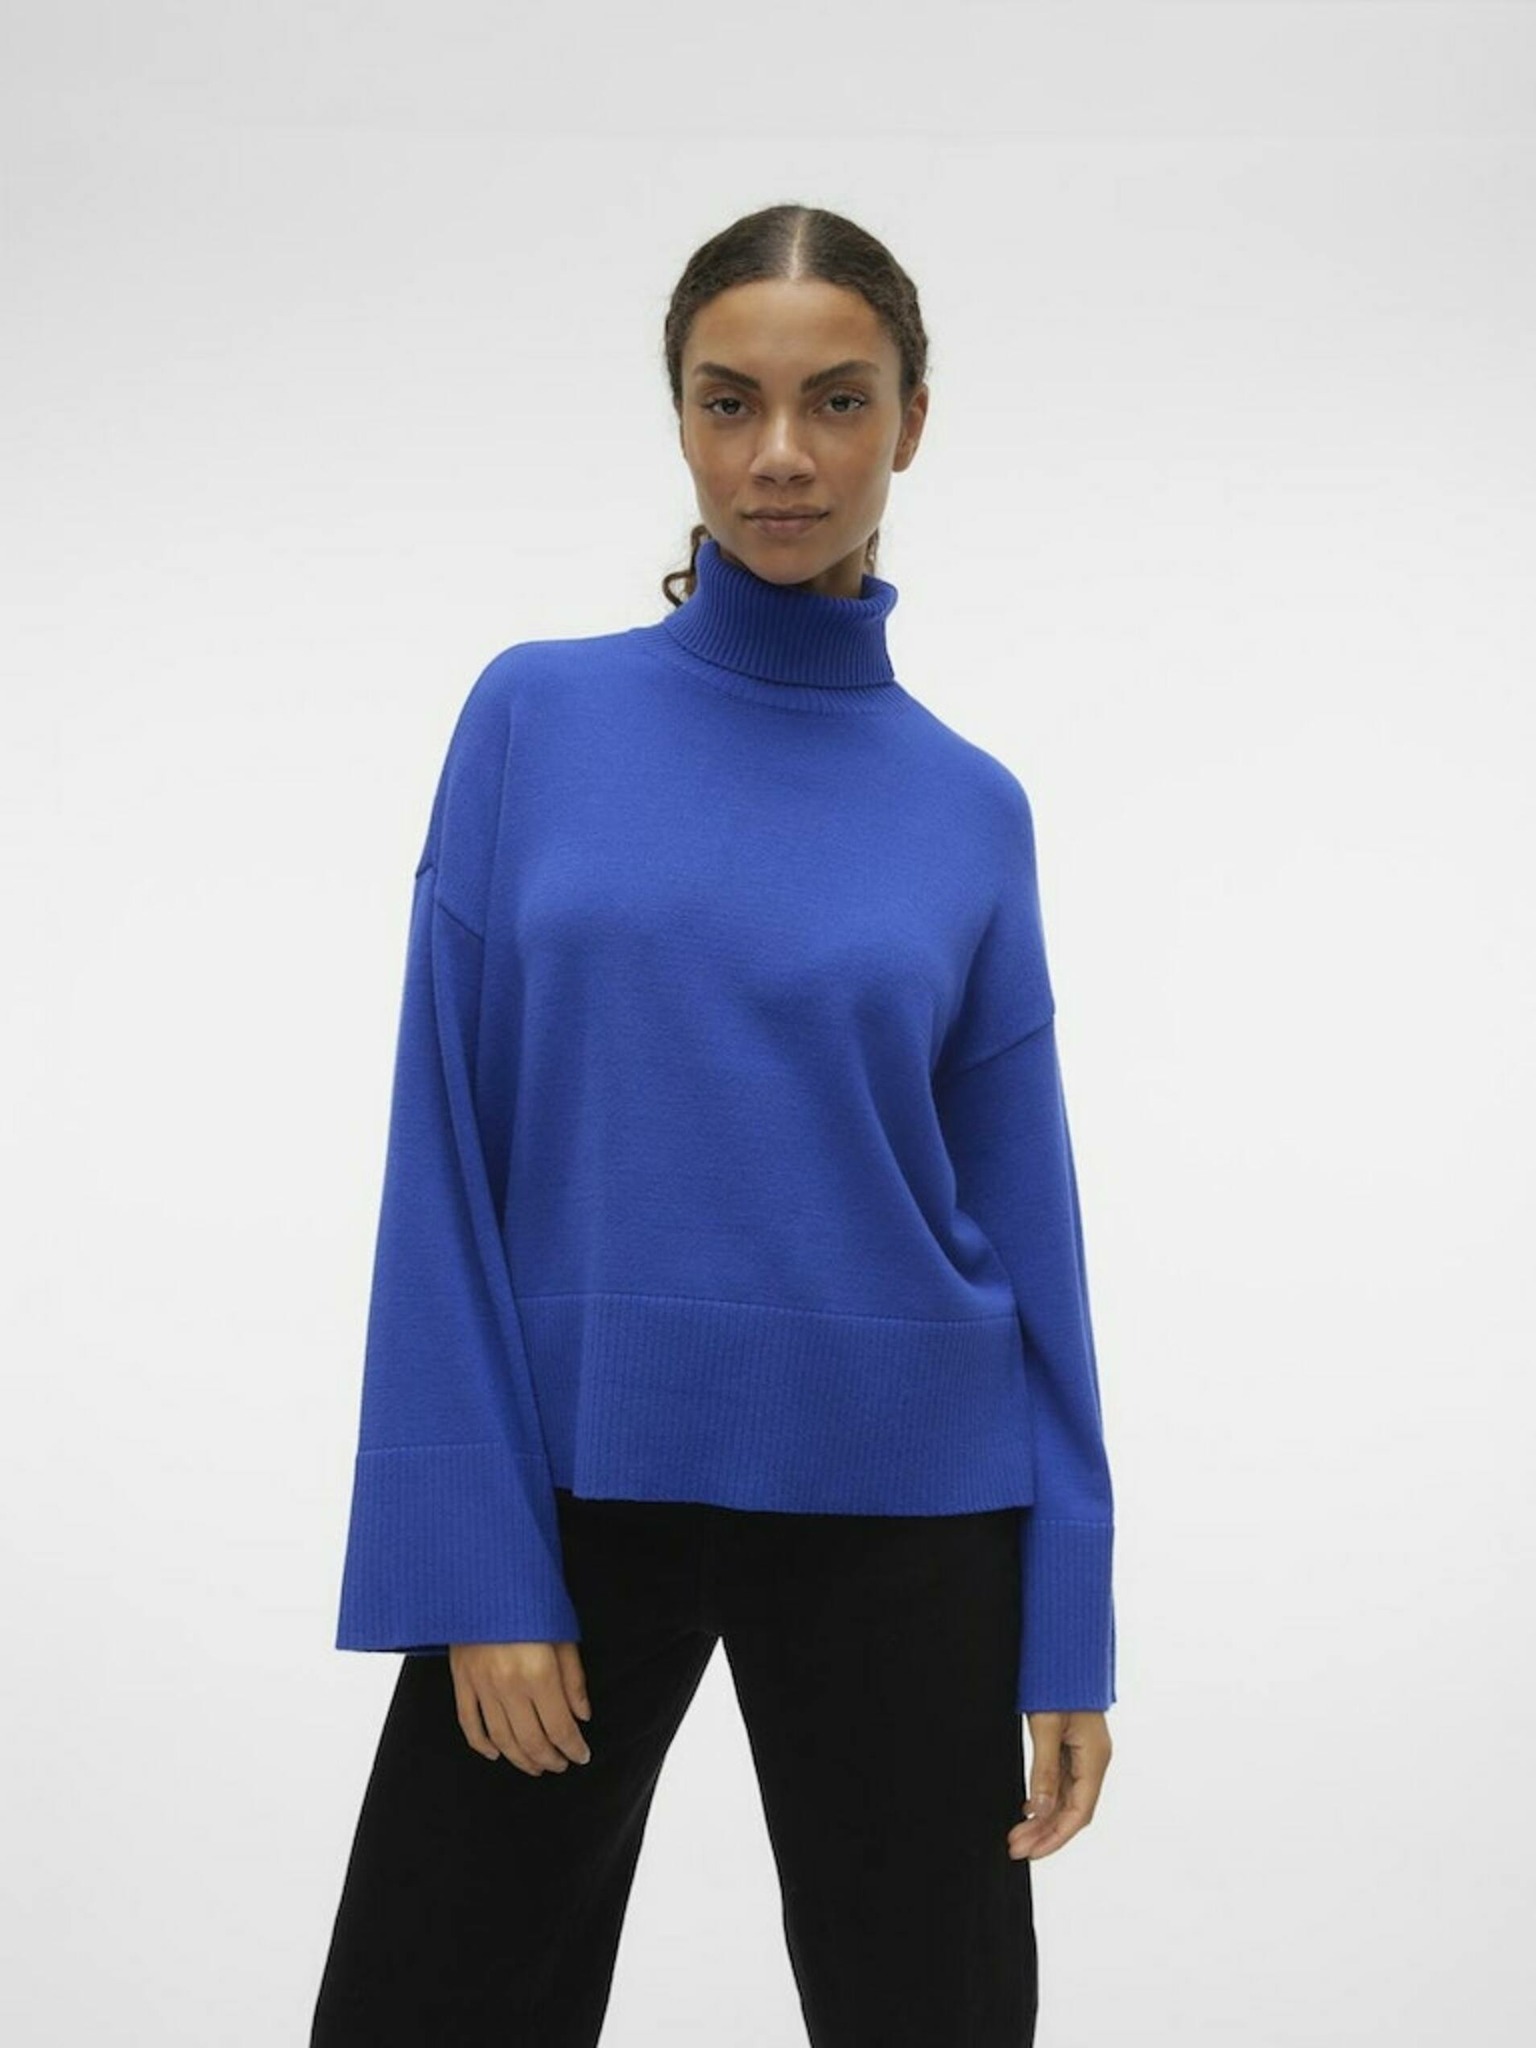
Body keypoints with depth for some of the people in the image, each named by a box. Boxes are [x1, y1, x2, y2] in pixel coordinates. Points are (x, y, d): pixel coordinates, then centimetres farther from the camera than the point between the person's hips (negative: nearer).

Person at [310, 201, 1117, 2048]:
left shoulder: (967, 808, 2)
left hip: (894, 1504, 1)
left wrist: (1071, 1630, 0)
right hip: (581, 1480, -1)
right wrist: (478, 1565, -10)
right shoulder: (538, 717, -1)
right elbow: (448, 1164, -4)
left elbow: (1021, 1220, 4)